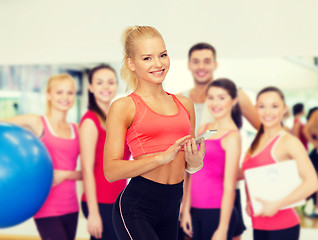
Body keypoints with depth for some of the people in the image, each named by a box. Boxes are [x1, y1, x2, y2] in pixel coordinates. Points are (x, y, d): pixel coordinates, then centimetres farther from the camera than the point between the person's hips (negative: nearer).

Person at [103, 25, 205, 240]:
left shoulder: (184, 104, 13)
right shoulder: (123, 107, -3)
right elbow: (111, 170, -11)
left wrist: (195, 162, -1)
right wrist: (163, 156, -18)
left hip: (172, 206, 6)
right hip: (135, 206, -6)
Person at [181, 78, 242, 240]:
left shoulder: (231, 137, -9)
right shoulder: (203, 130, 12)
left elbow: (229, 187, -12)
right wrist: (186, 209, 10)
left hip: (217, 212, -6)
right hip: (196, 211, 6)